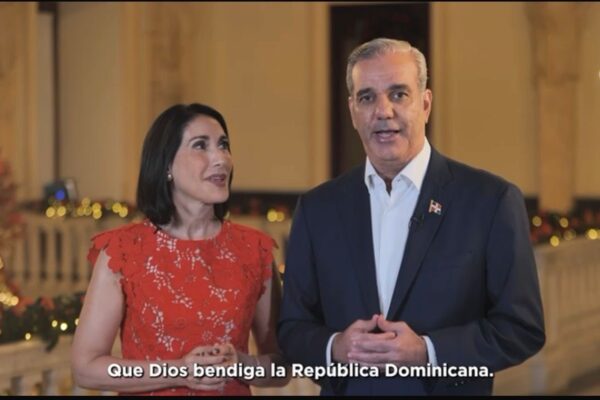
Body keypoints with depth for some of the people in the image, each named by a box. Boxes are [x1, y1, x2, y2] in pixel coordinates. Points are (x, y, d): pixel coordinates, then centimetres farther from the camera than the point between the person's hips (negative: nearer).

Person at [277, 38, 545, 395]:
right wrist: (335, 347, -16)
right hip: (345, 388, 3)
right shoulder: (318, 208, 1)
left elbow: (522, 328, -9)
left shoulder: (491, 200, -9)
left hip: (447, 389, -2)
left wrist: (427, 351, -21)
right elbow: (293, 327, 4)